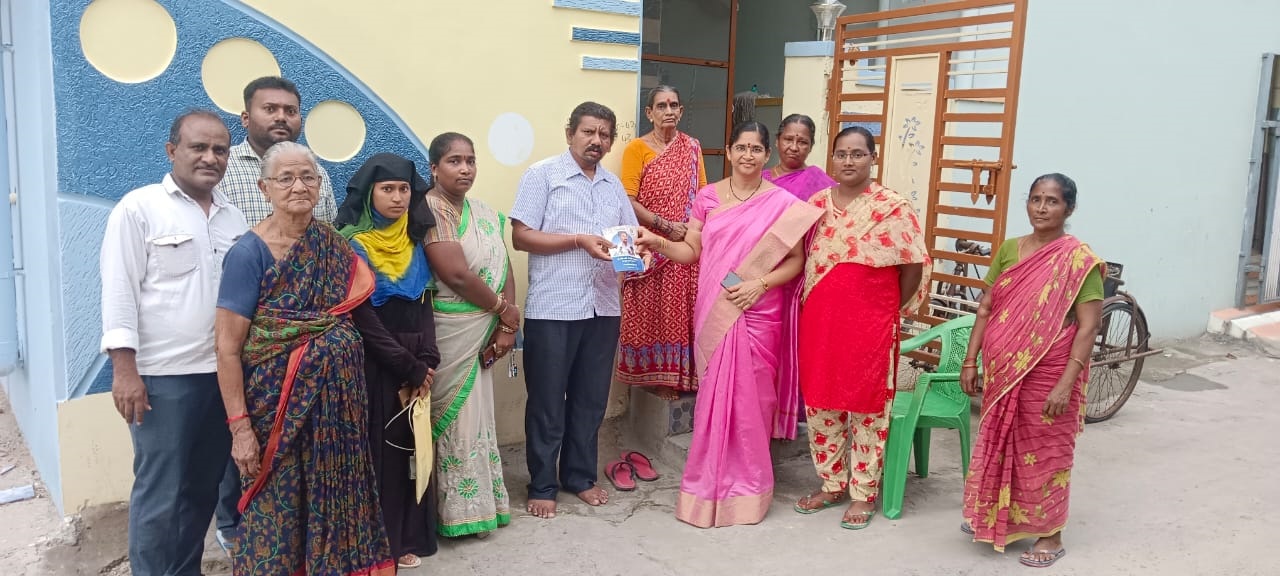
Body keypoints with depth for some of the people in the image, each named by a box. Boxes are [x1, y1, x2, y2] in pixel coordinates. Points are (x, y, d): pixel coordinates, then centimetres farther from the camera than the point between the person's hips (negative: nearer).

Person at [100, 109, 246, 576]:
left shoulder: (234, 218, 12)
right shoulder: (139, 208, -4)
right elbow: (119, 290, -8)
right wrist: (125, 369, -14)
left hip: (222, 373, 5)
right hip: (162, 376, -5)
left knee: (204, 488, 13)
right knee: (159, 493, 0)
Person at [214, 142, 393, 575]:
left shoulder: (335, 247, 4)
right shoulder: (250, 252, -10)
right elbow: (228, 348, -12)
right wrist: (239, 426, -16)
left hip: (336, 401, 5)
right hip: (278, 405, -4)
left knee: (332, 502, 13)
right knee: (277, 511, 6)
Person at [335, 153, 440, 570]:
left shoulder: (413, 239, 8)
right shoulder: (351, 242, -9)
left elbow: (424, 303, 7)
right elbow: (361, 316, -13)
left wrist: (426, 360, -8)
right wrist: (407, 366, -13)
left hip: (414, 361, 5)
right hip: (373, 363, -5)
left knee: (410, 446, 8)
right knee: (377, 449, -1)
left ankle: (406, 539, 20)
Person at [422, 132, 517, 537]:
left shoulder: (486, 214, 12)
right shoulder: (429, 210, -12)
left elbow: (504, 271, 7)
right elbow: (457, 275, -20)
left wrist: (506, 325, -7)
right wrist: (506, 312, -9)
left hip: (484, 332, 7)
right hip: (448, 332, -7)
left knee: (477, 414, 13)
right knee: (453, 417, 0)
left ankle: (479, 504, 24)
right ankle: (458, 511, 13)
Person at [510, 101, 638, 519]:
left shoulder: (614, 185, 15)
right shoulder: (542, 174, -2)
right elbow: (521, 236, -9)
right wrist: (579, 240, -16)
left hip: (603, 307, 5)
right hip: (553, 308, -5)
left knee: (591, 399, 13)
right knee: (547, 401, 4)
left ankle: (580, 476, 28)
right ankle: (542, 485, 17)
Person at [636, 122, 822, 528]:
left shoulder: (782, 203, -1)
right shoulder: (708, 198, 6)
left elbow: (796, 261, 0)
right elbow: (691, 251, 6)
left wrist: (760, 284, -14)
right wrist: (658, 243, -11)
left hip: (758, 315, -2)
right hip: (713, 313, 2)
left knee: (750, 398, 2)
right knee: (713, 396, 6)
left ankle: (747, 486, 17)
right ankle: (710, 483, 20)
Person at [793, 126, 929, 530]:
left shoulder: (893, 207, -8)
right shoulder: (816, 204, 6)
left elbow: (914, 265, -4)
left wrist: (892, 309, 2)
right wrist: (812, 304, 7)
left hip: (870, 325, -5)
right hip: (819, 321, 5)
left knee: (867, 405, 5)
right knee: (820, 402, 11)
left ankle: (863, 493, 19)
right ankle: (832, 484, 27)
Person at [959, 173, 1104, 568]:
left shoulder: (1079, 260, -11)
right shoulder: (1009, 249, 4)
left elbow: (1088, 326, -14)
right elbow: (986, 309, 7)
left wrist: (1066, 383, -20)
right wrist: (970, 362, 3)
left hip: (1047, 377, -5)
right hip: (1002, 372, 5)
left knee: (1044, 452, 8)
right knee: (999, 445, 17)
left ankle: (1048, 534, 24)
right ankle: (996, 516, 37)